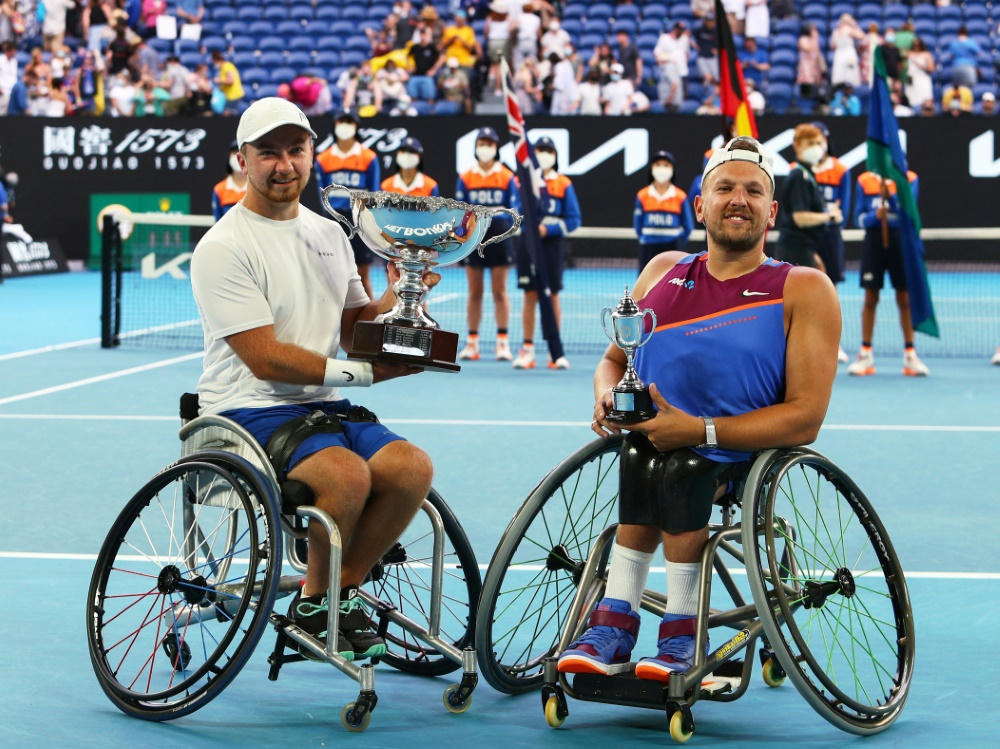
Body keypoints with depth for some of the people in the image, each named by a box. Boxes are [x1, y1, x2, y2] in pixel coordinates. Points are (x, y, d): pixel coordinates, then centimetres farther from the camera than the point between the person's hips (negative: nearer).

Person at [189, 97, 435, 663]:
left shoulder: (330, 234, 15)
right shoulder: (224, 248, -9)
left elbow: (355, 328, 18)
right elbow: (265, 359, -15)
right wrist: (356, 372, -18)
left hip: (323, 406, 7)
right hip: (249, 411, -7)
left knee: (412, 466, -20)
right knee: (347, 472, -33)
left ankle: (344, 589, -1)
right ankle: (313, 603, -8)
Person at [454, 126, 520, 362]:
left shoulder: (507, 177, 2)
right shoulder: (465, 178, 5)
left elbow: (515, 209, 1)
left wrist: (498, 215, -16)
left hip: (499, 236, -1)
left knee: (499, 290, 1)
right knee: (475, 291, 5)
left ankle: (502, 342, 4)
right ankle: (472, 342, 11)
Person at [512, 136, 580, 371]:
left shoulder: (564, 184, 2)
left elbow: (573, 220, -1)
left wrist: (548, 229, -13)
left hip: (552, 244, 0)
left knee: (552, 297, 3)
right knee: (530, 296, 2)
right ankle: (527, 349, 7)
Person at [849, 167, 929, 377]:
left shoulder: (909, 179, 1)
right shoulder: (864, 181, 4)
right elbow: (859, 218, 2)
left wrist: (890, 195, -26)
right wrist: (874, 216, -18)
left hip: (900, 239, -1)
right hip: (874, 240, 1)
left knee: (905, 299, 0)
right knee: (870, 299, 3)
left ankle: (910, 355, 7)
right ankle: (865, 355, 10)